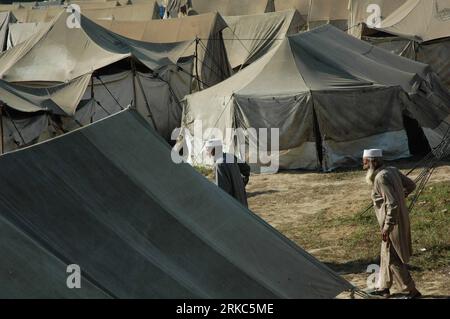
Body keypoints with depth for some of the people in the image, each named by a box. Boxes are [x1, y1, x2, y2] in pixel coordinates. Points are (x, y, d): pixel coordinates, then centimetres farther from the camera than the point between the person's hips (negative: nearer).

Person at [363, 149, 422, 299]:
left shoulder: (381, 178, -23)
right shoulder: (393, 171, 3)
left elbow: (393, 204, -28)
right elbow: (411, 185, 16)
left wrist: (387, 227, -25)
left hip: (392, 224, -9)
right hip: (401, 220, 9)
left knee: (393, 259, 1)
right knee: (386, 255, 21)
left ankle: (411, 291, 8)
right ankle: (383, 288, 33)